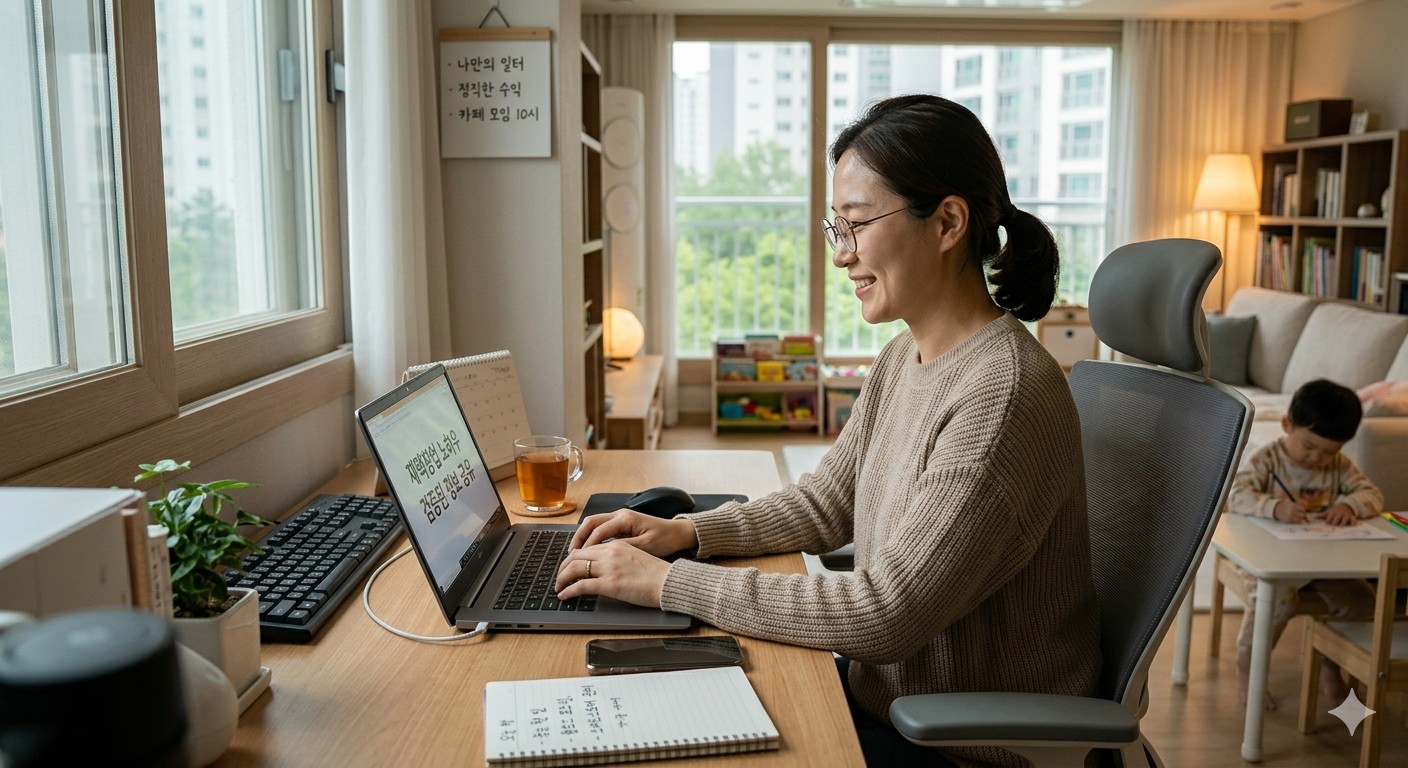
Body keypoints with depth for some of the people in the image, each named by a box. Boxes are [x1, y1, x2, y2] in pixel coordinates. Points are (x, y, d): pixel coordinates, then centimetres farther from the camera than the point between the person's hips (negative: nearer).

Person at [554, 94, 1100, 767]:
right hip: (887, 696, 7)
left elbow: (885, 615, -28)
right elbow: (824, 504, 11)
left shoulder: (1002, 395, -27)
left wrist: (672, 582, -24)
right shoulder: (903, 358, 2)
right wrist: (685, 532, -3)